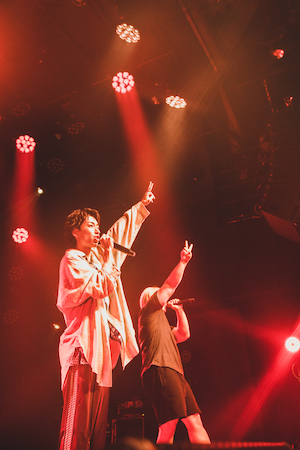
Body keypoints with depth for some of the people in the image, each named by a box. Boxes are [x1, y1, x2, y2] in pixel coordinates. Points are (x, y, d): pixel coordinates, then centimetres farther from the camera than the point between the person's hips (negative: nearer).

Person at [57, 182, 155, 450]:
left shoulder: (97, 254, 20)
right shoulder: (72, 259, -2)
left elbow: (122, 229, 30)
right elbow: (99, 287, -15)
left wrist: (142, 205, 35)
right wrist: (108, 259, -3)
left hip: (102, 347, 8)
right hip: (84, 346, -8)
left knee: (99, 425, 6)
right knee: (77, 427, -10)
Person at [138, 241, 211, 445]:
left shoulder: (162, 323, 33)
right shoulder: (149, 311, 10)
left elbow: (184, 334, 31)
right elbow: (171, 285, 5)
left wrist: (179, 309, 30)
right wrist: (183, 261, 10)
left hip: (175, 374, 10)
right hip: (160, 369, -9)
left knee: (195, 421, 2)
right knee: (169, 425, -17)